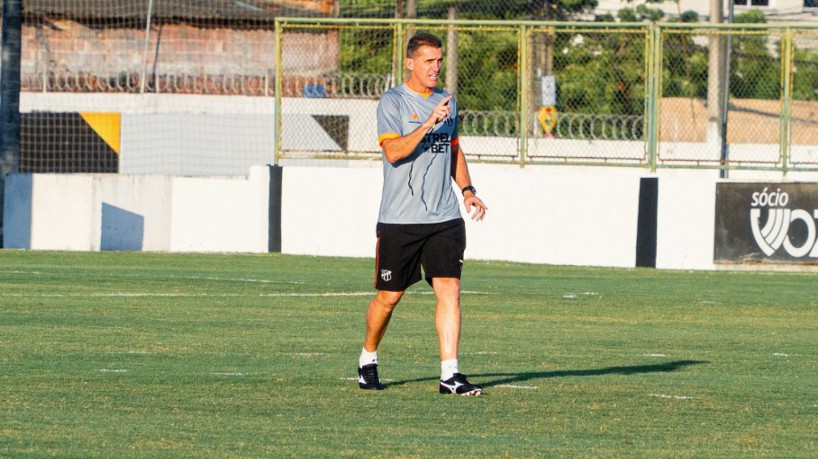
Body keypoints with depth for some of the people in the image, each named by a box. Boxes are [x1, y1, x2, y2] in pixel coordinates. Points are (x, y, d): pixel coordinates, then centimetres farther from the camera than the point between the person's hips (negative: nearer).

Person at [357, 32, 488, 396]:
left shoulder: (448, 102, 13)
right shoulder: (392, 102, -5)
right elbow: (394, 151, -18)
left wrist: (467, 190, 13)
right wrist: (429, 123, -27)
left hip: (444, 218, 4)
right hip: (399, 219, -4)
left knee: (449, 290, -9)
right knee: (389, 296, 6)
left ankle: (450, 373, -10)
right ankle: (368, 359, 30)